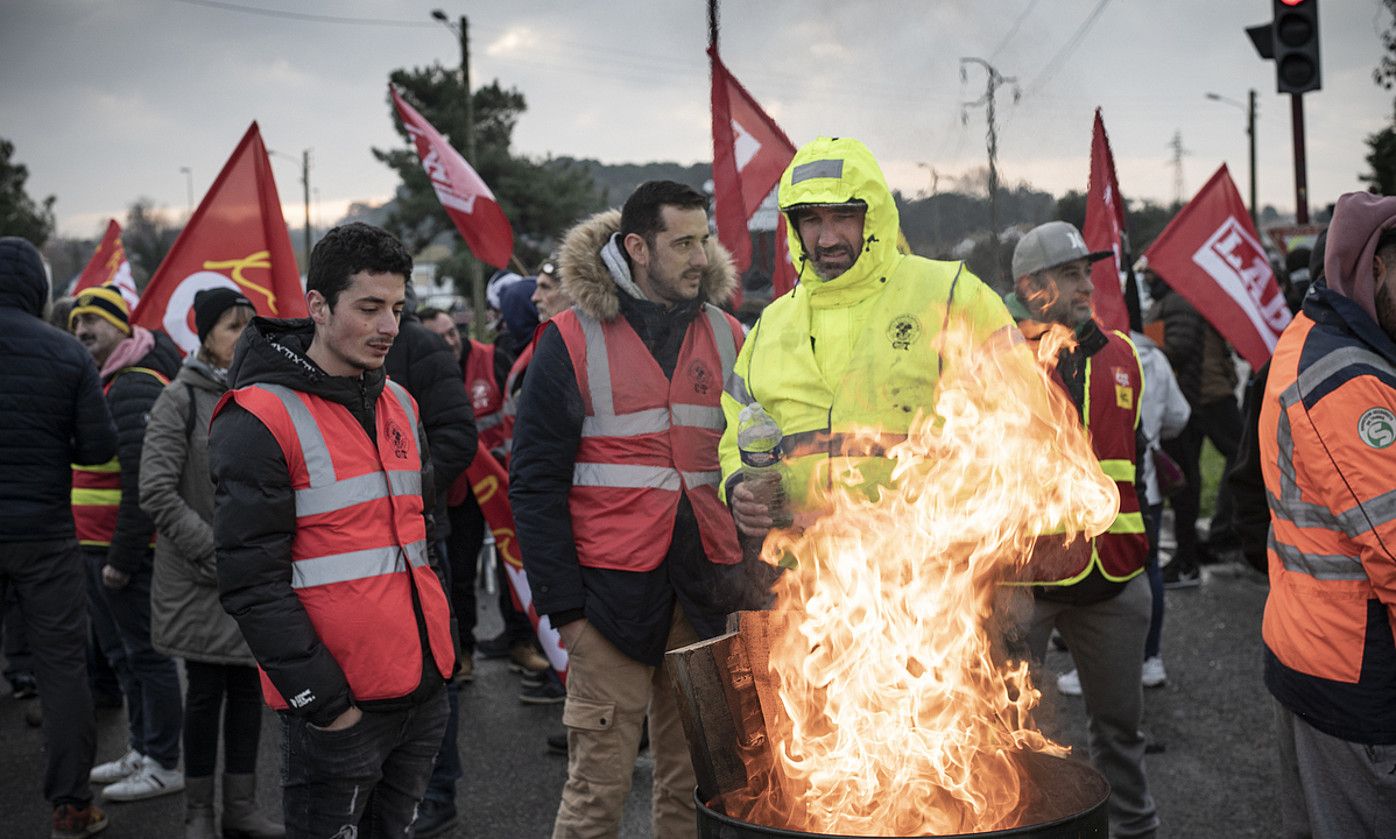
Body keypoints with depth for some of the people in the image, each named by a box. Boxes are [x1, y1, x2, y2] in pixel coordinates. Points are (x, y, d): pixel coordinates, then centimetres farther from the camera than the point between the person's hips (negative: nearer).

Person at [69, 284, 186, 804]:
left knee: (145, 654, -2)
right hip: (96, 547, 10)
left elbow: (143, 479, -22)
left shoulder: (135, 386, -16)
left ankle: (165, 765, 7)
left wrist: (123, 557, -22)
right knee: (123, 655, 17)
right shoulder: (102, 383, 17)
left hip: (126, 551, -10)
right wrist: (96, 550, 17)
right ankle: (142, 751, 29)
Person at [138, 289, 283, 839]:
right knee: (206, 692, 4)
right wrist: (215, 555, -15)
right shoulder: (181, 398, -7)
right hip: (200, 581, -5)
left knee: (248, 688, 9)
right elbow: (157, 492, -13)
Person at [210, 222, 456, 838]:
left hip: (425, 691, 7)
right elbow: (250, 580, -16)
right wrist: (320, 699, -16)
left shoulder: (400, 405, 12)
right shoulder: (261, 419, -12)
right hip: (338, 707, -7)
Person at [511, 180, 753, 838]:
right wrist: (562, 604, -8)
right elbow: (535, 481, -3)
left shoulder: (727, 337, 11)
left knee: (696, 782, 8)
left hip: (708, 592, 4)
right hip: (614, 589, -3)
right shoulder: (573, 340, -1)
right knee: (599, 785, 0)